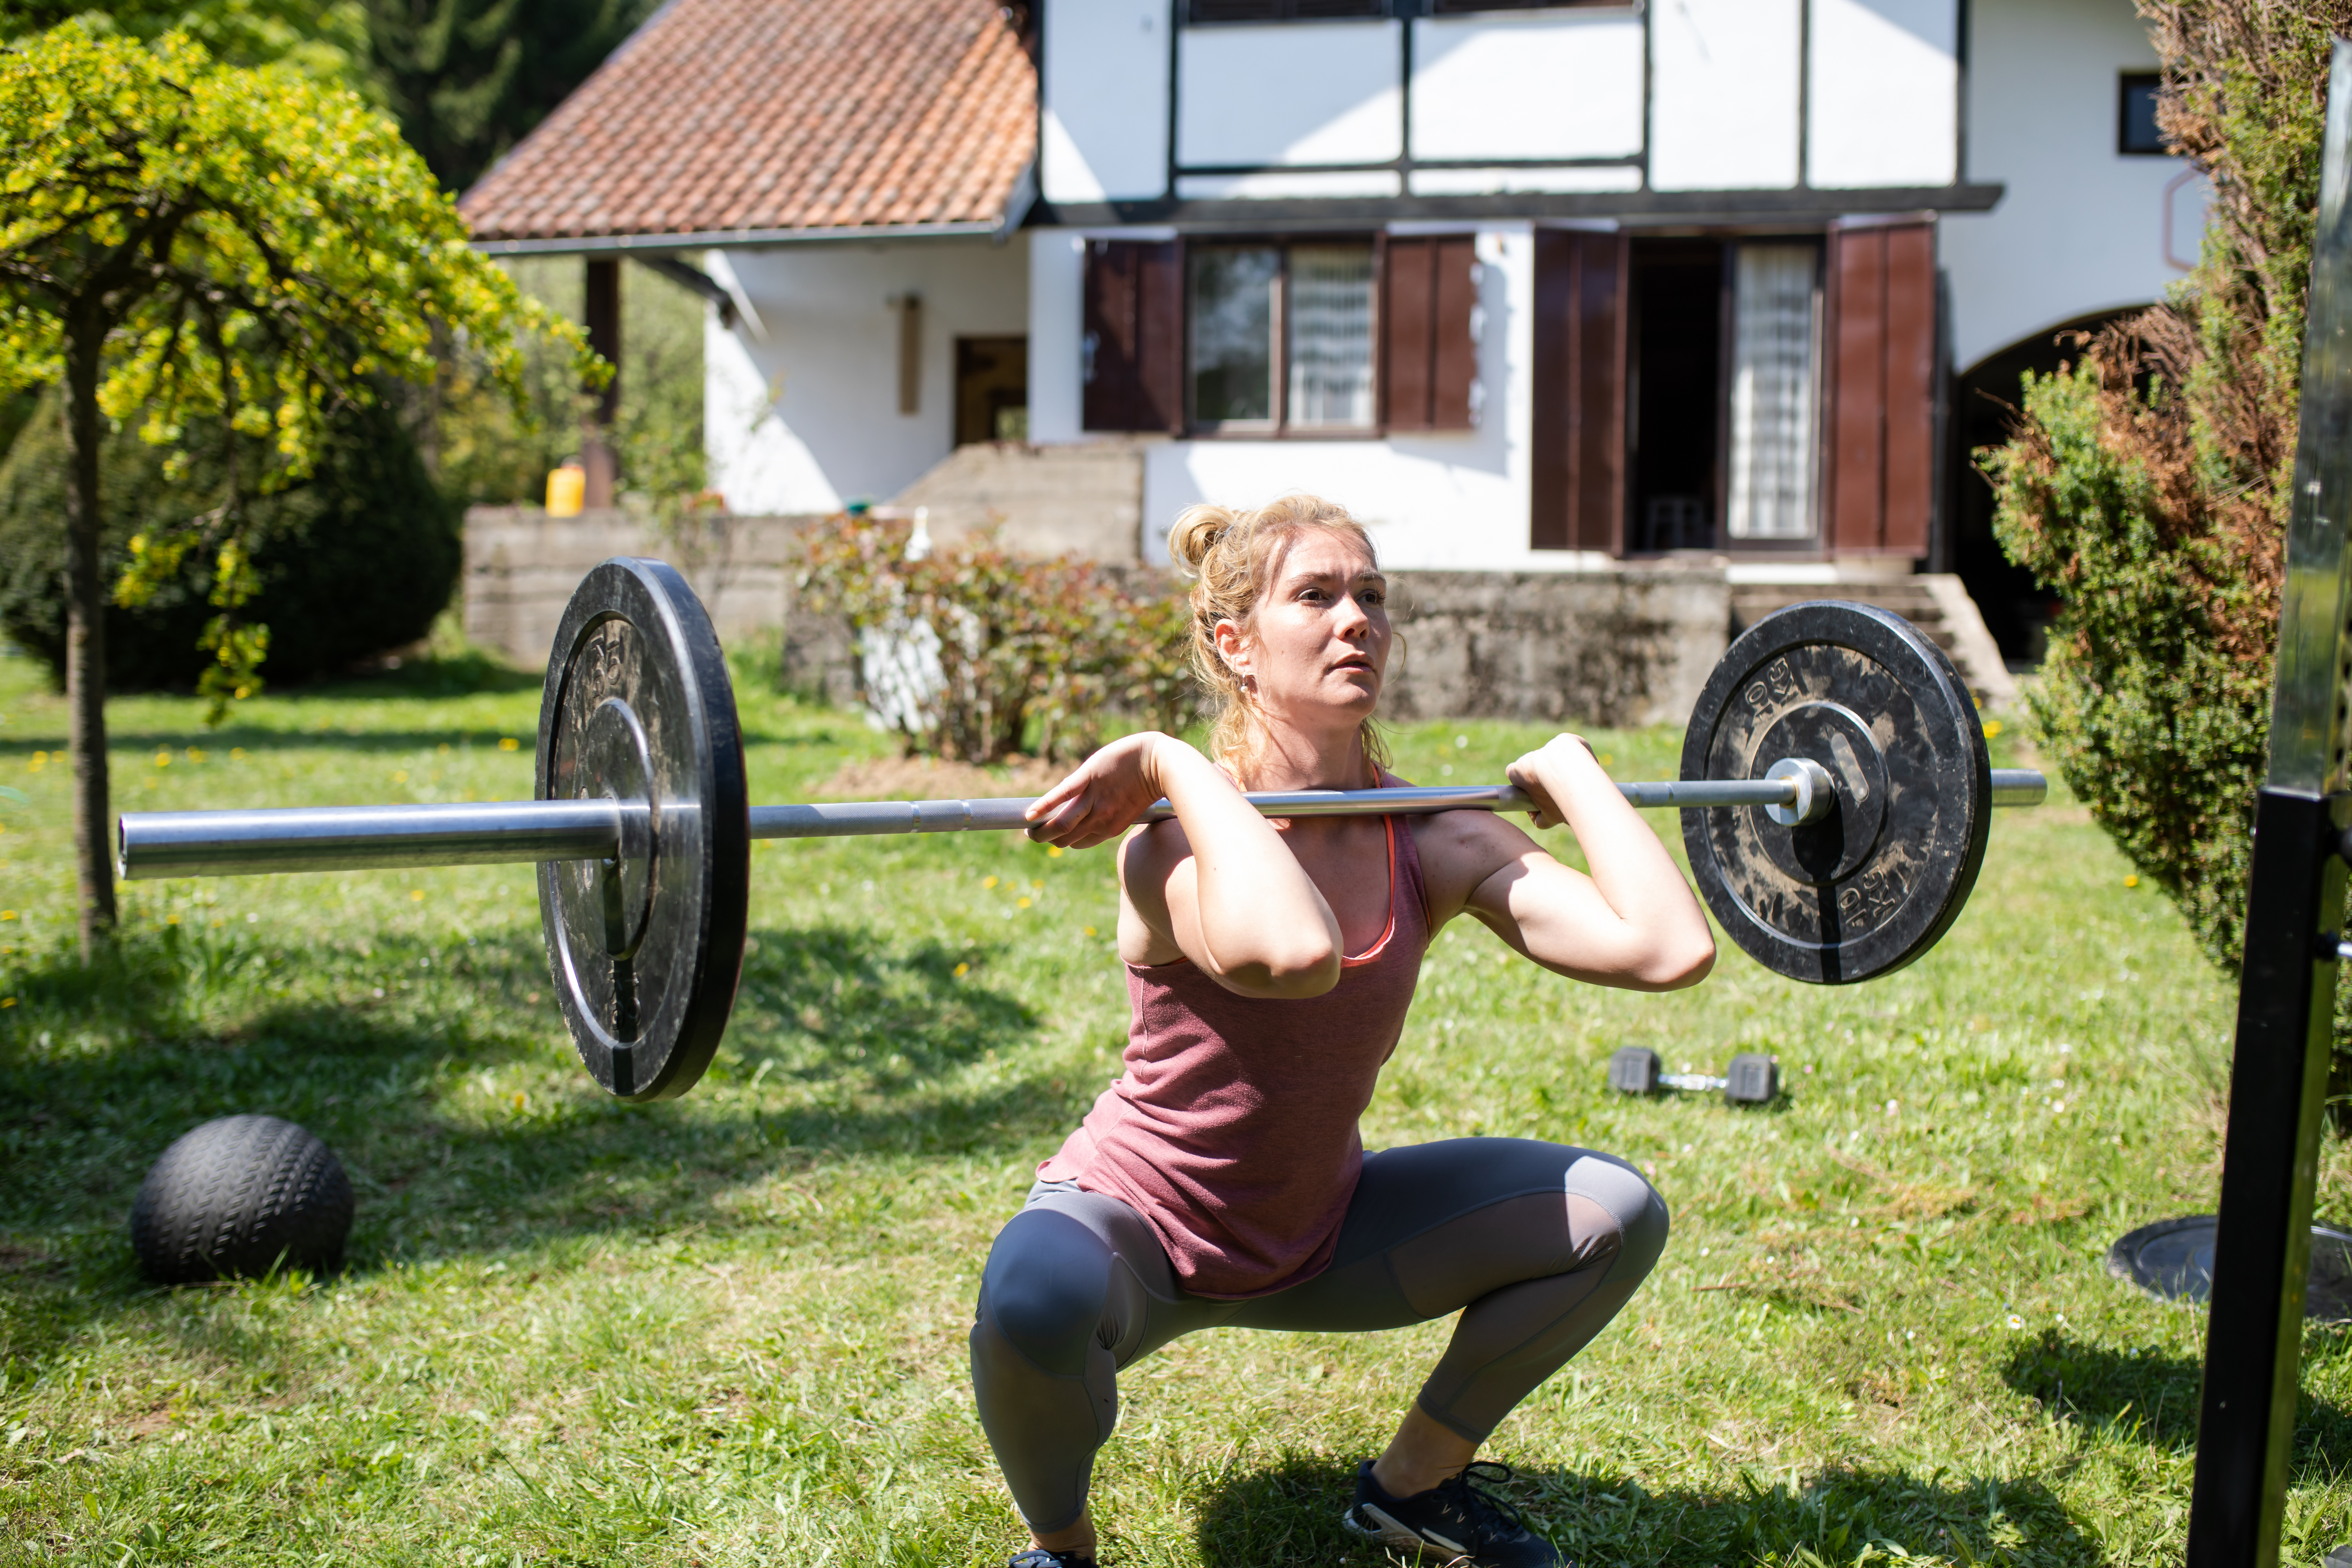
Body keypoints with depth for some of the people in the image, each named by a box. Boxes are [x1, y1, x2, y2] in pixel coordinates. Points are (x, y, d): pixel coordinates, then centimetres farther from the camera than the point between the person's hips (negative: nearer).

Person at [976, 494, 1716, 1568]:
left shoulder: (1429, 842, -12)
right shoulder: (1175, 841, -27)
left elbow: (1669, 949, -25)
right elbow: (1292, 955, -52)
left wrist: (1570, 773, -13)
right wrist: (1171, 768, -40)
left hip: (1312, 1232, 5)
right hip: (1137, 1225, -5)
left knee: (1615, 1216, -7)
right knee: (1037, 1294, -40)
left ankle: (1416, 1481, 15)